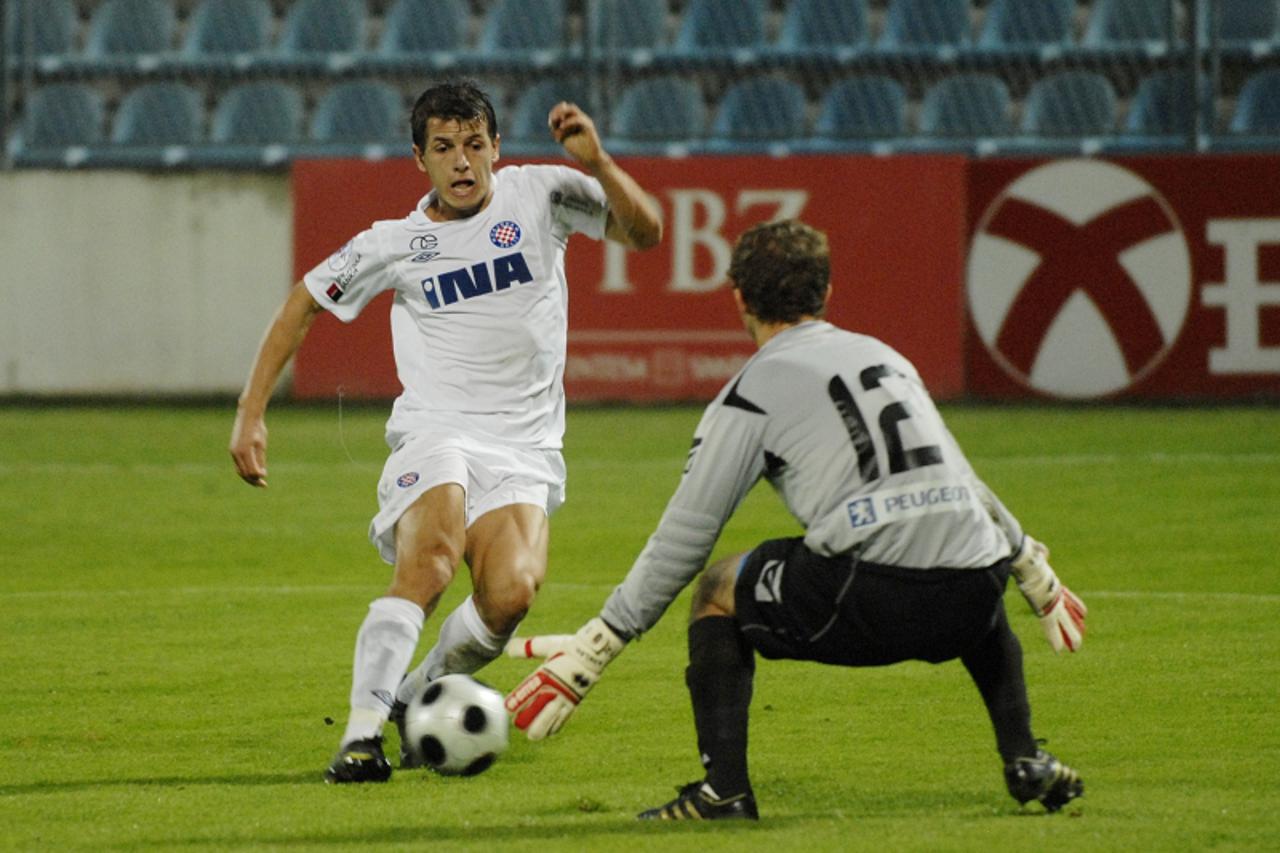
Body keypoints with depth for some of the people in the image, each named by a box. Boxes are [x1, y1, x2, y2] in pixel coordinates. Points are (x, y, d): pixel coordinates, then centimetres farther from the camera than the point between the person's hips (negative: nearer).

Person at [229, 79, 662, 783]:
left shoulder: (538, 194, 5)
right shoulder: (396, 243, 4)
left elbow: (645, 232, 0)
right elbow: (304, 303, 14)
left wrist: (597, 164, -17)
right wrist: (251, 413, 8)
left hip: (525, 449, 1)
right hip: (434, 434, -1)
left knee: (510, 593, -24)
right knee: (431, 558, -32)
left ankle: (418, 697, 4)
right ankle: (362, 732, -33)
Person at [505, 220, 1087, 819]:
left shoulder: (754, 390, 7)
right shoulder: (886, 358, 25)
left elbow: (682, 540, 5)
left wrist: (596, 645, 12)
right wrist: (1035, 571, 51)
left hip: (868, 602, -5)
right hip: (971, 607, 6)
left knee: (719, 590, 18)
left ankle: (724, 787, 6)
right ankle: (1025, 760, 29)